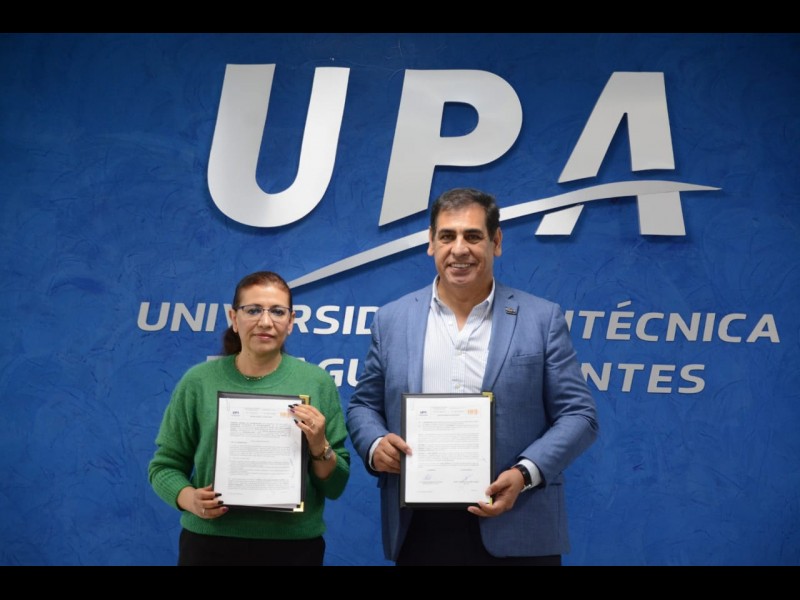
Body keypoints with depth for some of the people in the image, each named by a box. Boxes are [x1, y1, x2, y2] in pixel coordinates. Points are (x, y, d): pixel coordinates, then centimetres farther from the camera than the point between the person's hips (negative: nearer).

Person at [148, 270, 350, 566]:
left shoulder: (318, 383, -3)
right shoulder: (198, 381, -4)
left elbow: (335, 486, 1)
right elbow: (164, 465, 3)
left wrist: (319, 447, -17)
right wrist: (190, 499, -14)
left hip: (295, 544, 0)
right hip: (210, 543, 0)